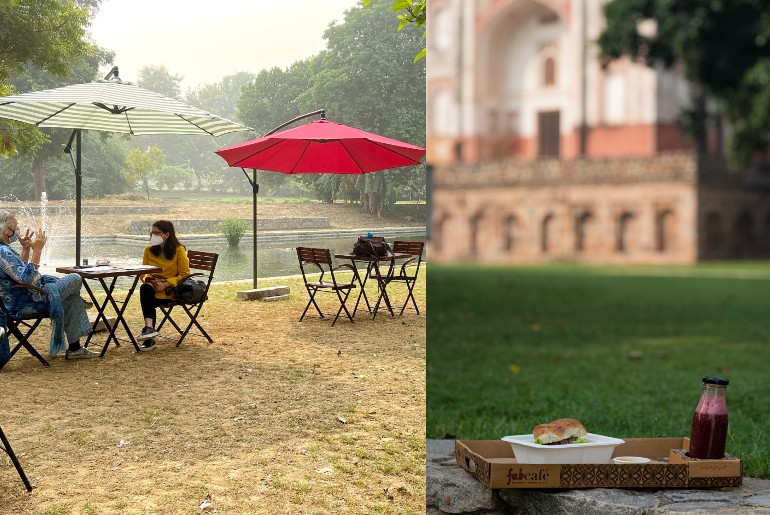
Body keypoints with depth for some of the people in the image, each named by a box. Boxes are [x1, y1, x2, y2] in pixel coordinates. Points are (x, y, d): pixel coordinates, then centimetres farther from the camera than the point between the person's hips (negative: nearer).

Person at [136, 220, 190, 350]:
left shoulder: (179, 250, -1)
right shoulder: (149, 250, 11)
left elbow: (184, 274, -3)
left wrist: (165, 284, -16)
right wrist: (146, 279, -9)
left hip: (172, 290, -4)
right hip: (152, 286, 4)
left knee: (146, 291, -33)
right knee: (145, 288, -33)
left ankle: (149, 328, -32)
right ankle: (150, 328, -43)